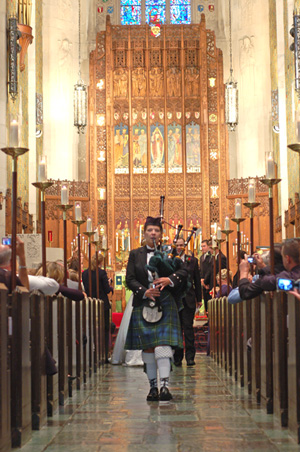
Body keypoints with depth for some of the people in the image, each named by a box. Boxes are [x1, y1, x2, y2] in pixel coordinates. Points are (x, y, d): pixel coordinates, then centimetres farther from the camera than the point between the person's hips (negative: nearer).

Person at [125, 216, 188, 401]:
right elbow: (130, 279, 3)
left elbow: (184, 271, -2)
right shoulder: (135, 255, 11)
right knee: (147, 347, 5)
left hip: (165, 304, -2)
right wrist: (144, 291, -14)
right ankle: (153, 386, 13)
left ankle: (165, 385, -18)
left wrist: (170, 279, -21)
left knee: (162, 344, -14)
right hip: (143, 305, 2)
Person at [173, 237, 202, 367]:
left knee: (188, 327, -4)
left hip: (188, 299, 0)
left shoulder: (192, 261, 8)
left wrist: (199, 299, 9)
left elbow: (197, 281, 10)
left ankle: (190, 356, 0)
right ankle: (177, 357, 14)